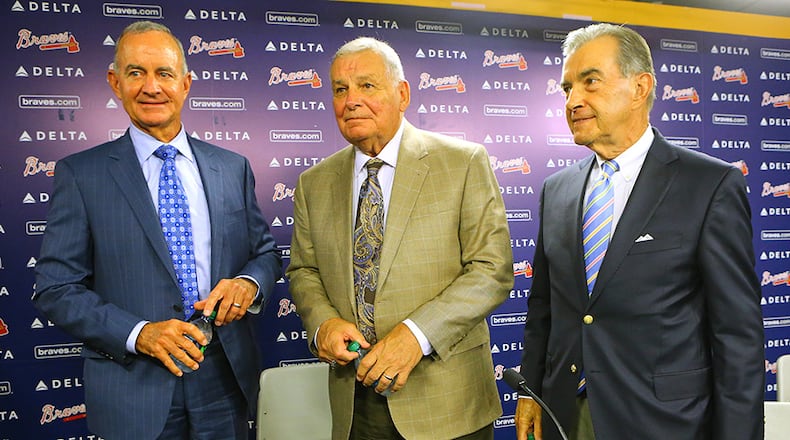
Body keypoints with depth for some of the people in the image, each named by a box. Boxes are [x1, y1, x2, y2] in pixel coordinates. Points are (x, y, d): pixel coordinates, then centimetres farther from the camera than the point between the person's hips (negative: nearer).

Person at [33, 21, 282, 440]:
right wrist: (139, 333, -17)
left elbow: (266, 252, 10)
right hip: (133, 392, -2)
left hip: (226, 381, 3)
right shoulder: (80, 173, -3)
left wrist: (248, 283, -12)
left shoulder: (233, 168, 4)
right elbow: (55, 288, -5)